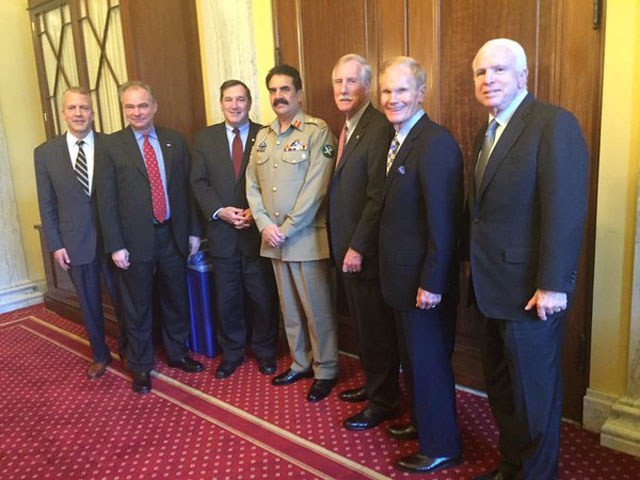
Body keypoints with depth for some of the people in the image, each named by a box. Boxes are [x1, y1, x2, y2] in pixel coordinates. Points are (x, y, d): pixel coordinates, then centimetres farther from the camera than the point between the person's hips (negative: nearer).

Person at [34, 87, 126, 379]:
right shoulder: (45, 153, 1)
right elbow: (47, 204, 4)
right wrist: (55, 245, 0)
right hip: (75, 242, 1)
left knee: (122, 298, 10)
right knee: (89, 304, 14)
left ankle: (127, 349, 35)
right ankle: (100, 355, 34)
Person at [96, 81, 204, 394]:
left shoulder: (175, 141, 5)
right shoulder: (112, 146, -3)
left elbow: (187, 188, 7)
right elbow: (106, 200, -4)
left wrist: (193, 230, 4)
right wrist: (115, 245, -8)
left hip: (173, 235, 3)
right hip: (135, 239, -2)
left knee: (176, 299, 15)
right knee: (137, 307, 10)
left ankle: (177, 353, 35)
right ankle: (140, 366, 26)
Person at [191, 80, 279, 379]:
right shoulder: (204, 138, 7)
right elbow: (199, 182, 2)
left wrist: (256, 212, -15)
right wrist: (220, 211, -12)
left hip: (258, 231, -2)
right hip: (222, 233, 2)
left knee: (263, 297, 8)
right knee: (226, 299, 12)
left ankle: (264, 351, 28)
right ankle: (231, 353, 30)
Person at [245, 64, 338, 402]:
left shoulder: (317, 132, -8)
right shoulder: (262, 136, 13)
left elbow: (315, 188, -15)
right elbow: (252, 184, 10)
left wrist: (287, 229, -14)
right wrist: (265, 225, -4)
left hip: (307, 237, -6)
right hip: (273, 239, 6)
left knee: (317, 308, 2)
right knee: (289, 307, 16)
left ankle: (325, 371, 19)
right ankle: (300, 363, 31)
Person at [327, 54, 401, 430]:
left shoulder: (379, 130, -17)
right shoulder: (347, 129, 14)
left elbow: (378, 197, -21)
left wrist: (358, 247, -19)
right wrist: (343, 244, 12)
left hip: (366, 251, -9)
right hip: (347, 248, 9)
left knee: (377, 329, 4)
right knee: (364, 324, 20)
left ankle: (383, 403, 20)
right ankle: (372, 385, 37)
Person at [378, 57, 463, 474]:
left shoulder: (436, 143, -19)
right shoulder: (398, 141, 11)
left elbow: (443, 223, -23)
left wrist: (432, 283, -22)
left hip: (424, 282, -9)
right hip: (402, 277, 9)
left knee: (429, 362, 5)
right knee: (418, 356, 22)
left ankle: (441, 447, 23)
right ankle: (423, 422, 41)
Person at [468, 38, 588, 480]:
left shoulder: (554, 124, -13)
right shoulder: (489, 131, 13)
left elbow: (566, 211, -19)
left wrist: (553, 286, -21)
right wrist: (477, 268, 9)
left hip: (529, 291, -8)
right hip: (490, 289, 8)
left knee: (533, 393, 9)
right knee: (500, 388, 20)